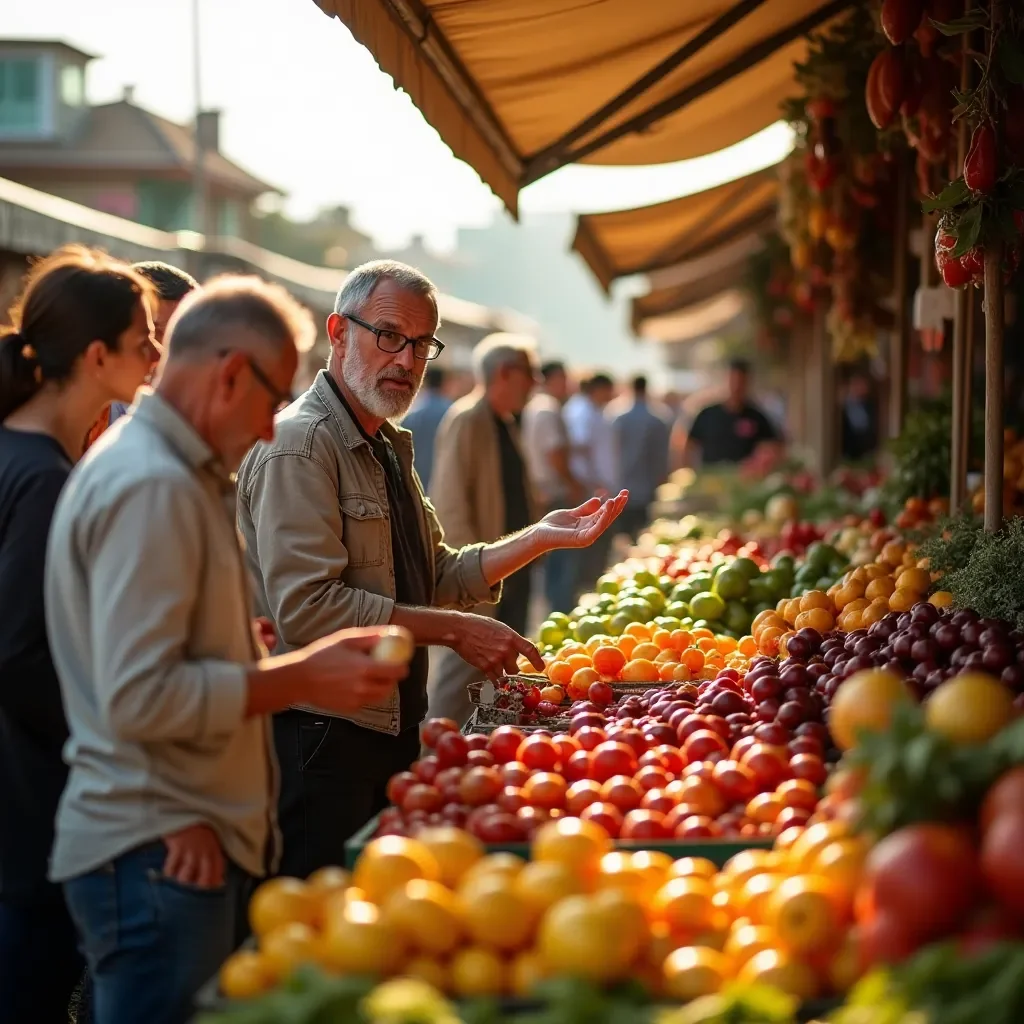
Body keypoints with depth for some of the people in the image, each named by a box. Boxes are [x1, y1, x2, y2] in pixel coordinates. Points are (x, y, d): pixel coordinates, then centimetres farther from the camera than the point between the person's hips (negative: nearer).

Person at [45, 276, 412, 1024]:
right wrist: (300, 680, -17)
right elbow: (139, 698, -23)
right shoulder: (153, 487, -17)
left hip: (188, 843, 10)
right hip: (160, 857, -10)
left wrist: (301, 663, 11)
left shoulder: (176, 476, 16)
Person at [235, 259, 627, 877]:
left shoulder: (389, 448, 17)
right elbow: (308, 610, -24)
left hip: (392, 728, 10)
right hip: (323, 739, -10)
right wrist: (454, 630, -21)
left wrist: (543, 537, 7)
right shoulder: (300, 446, -15)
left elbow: (437, 577, 18)